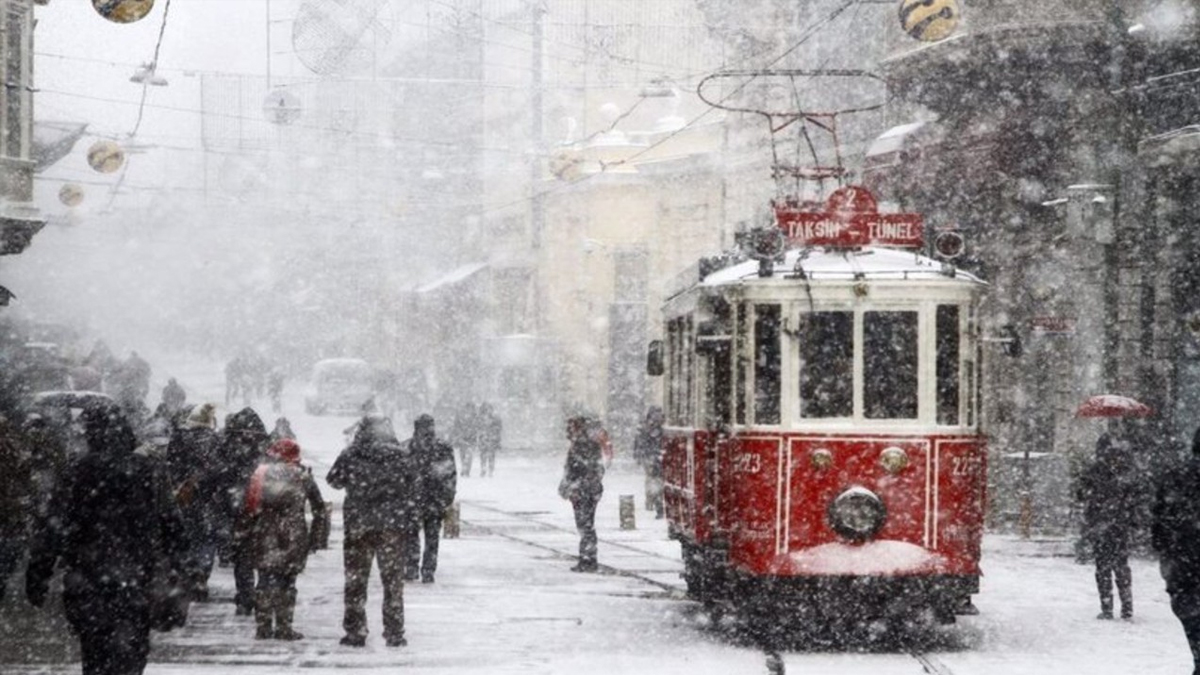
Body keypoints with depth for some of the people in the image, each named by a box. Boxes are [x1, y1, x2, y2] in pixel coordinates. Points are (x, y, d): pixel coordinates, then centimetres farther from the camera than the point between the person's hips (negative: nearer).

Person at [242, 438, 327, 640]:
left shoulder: (259, 473, 7)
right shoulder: (301, 475, 4)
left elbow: (248, 505, 4)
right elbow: (319, 508, 5)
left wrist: (249, 535, 10)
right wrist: (315, 536, 12)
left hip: (264, 535, 2)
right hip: (292, 537, -2)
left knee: (265, 579, 9)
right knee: (287, 581, 5)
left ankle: (263, 627, 7)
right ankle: (283, 627, 4)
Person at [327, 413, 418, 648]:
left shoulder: (351, 456, -8)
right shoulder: (403, 457, -4)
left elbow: (333, 481, 7)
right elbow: (412, 493, 3)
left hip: (358, 526, -1)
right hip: (393, 528, 1)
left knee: (356, 580, 10)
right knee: (393, 580, 9)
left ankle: (355, 632, 10)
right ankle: (395, 634, 9)